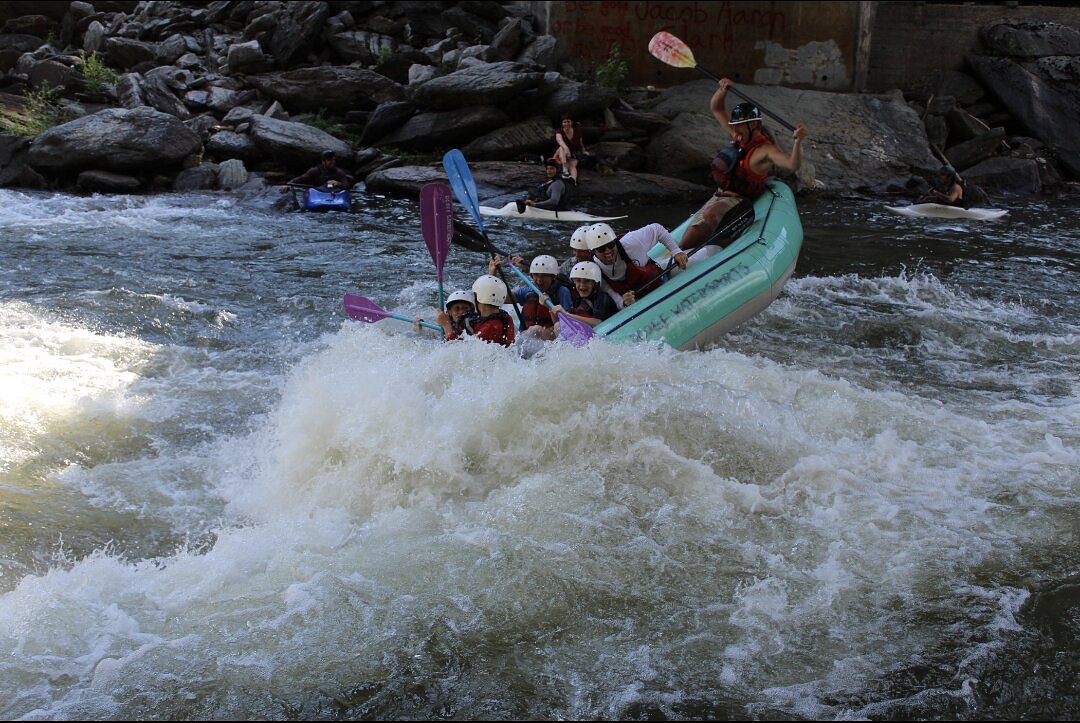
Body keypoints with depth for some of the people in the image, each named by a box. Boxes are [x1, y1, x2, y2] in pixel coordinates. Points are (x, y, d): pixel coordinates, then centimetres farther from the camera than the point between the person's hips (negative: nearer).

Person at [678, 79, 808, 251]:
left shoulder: (765, 150, -15)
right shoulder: (739, 136, 9)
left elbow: (793, 164, -30)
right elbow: (716, 108, 16)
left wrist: (797, 142, -46)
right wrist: (722, 90, -3)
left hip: (738, 200, -10)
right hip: (719, 197, 10)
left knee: (708, 216, -34)